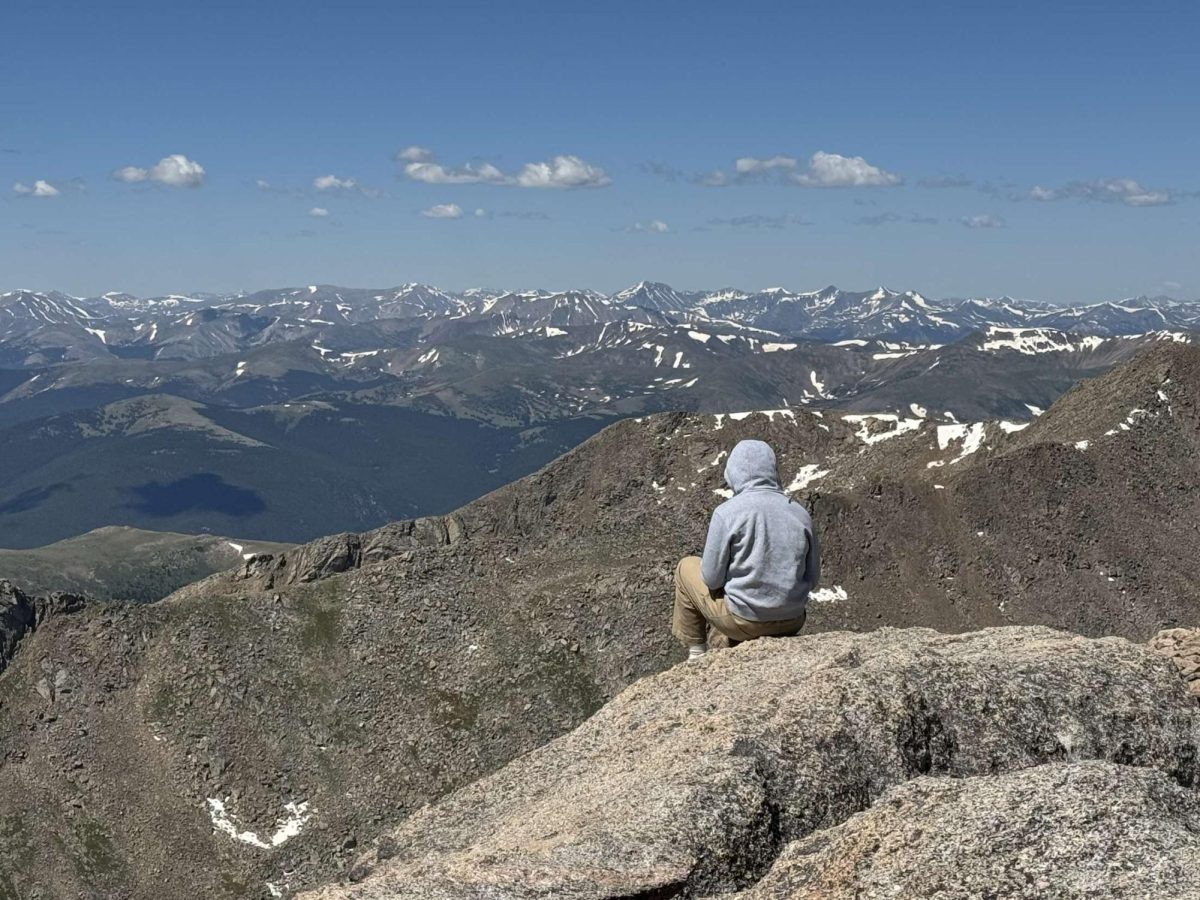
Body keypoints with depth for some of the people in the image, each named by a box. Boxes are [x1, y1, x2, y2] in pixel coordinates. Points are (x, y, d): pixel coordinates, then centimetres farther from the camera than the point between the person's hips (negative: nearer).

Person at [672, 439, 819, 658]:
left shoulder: (727, 512, -16)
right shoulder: (801, 513, -3)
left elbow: (712, 578, -10)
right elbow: (812, 576, 5)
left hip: (744, 620, -4)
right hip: (792, 622, 5)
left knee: (687, 567, 20)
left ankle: (696, 653, 27)